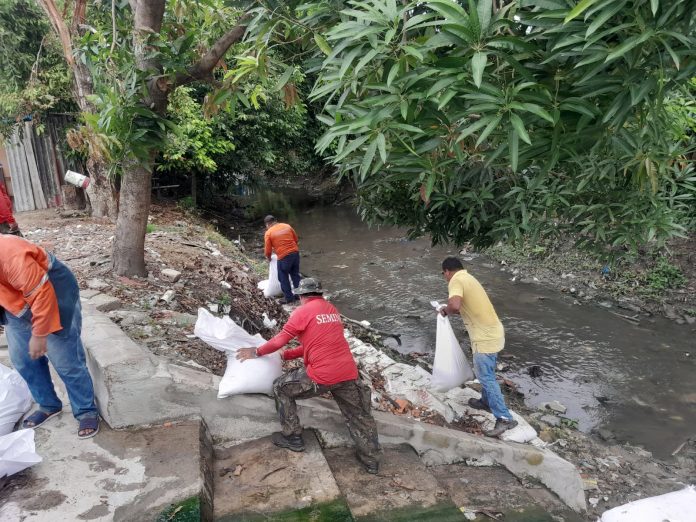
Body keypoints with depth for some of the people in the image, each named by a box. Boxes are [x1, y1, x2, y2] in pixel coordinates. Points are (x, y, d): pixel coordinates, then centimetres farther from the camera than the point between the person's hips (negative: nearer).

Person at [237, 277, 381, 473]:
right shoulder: (332, 309, 19)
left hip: (322, 375, -6)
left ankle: (293, 438, 22)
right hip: (349, 373, 6)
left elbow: (280, 340, 1)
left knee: (281, 388, 16)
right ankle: (371, 460, 29)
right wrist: (286, 355, 29)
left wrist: (257, 352, 18)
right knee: (359, 416, 21)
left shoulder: (303, 311, -2)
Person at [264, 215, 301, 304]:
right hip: (295, 253, 5)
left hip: (284, 257, -5)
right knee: (295, 275, 18)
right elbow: (296, 239, 14)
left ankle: (289, 298, 13)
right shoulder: (287, 226, 8)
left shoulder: (268, 233, -4)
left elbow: (268, 250, -1)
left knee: (283, 278, 9)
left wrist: (268, 258, 18)